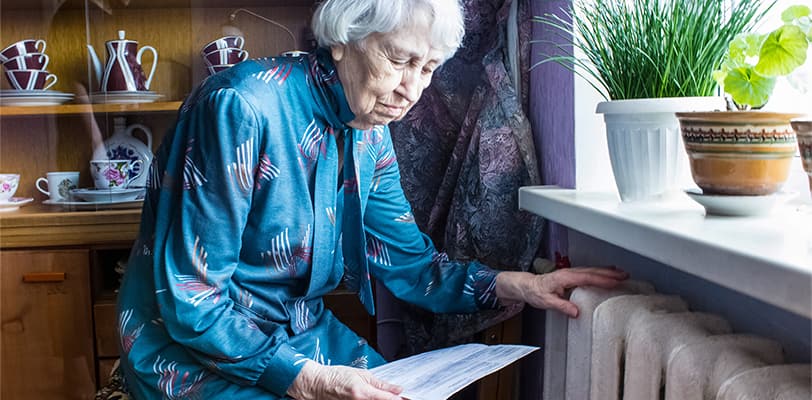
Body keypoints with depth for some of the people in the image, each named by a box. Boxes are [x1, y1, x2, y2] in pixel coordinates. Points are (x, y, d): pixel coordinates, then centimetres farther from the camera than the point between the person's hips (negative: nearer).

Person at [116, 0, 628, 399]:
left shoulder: (370, 136, 0)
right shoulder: (241, 108, -24)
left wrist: (519, 285, -8)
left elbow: (409, 260, 5)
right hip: (199, 352, -7)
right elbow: (191, 300, -23)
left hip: (303, 336, 7)